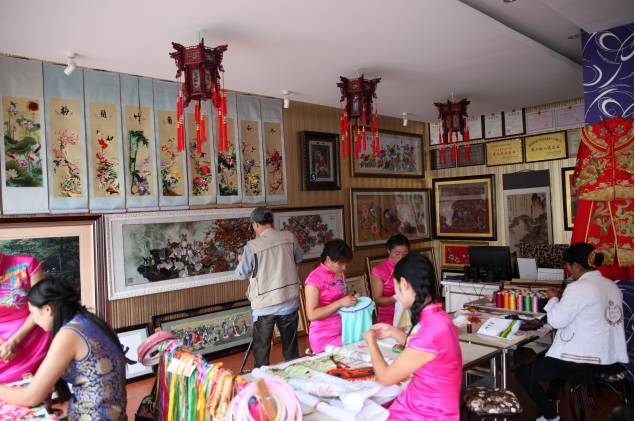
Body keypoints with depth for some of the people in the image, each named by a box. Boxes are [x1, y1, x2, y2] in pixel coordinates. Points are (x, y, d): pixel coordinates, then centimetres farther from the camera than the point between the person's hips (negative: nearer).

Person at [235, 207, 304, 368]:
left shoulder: (252, 247, -15)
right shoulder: (289, 237, -5)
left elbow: (241, 274, -2)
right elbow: (299, 258, 12)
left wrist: (241, 260, 18)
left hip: (264, 306, -3)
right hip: (289, 302, 4)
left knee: (261, 350, 11)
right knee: (291, 348, 18)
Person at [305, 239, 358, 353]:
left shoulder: (340, 274, 8)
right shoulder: (314, 279, -14)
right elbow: (312, 315, -18)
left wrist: (351, 299, 2)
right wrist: (340, 303, -23)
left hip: (343, 331, 7)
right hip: (325, 337, -7)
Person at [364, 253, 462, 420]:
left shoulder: (430, 330, -28)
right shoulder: (436, 317, -1)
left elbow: (385, 378, -16)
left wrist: (371, 341, -2)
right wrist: (394, 332, 12)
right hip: (419, 404, 7)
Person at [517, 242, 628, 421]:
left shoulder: (578, 288, -19)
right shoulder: (612, 286, 6)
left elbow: (556, 321, -16)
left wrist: (553, 299, 1)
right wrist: (563, 299, 17)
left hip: (586, 362, -9)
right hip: (611, 359, 9)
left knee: (525, 373, 3)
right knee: (557, 359, 37)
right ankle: (549, 400, 46)